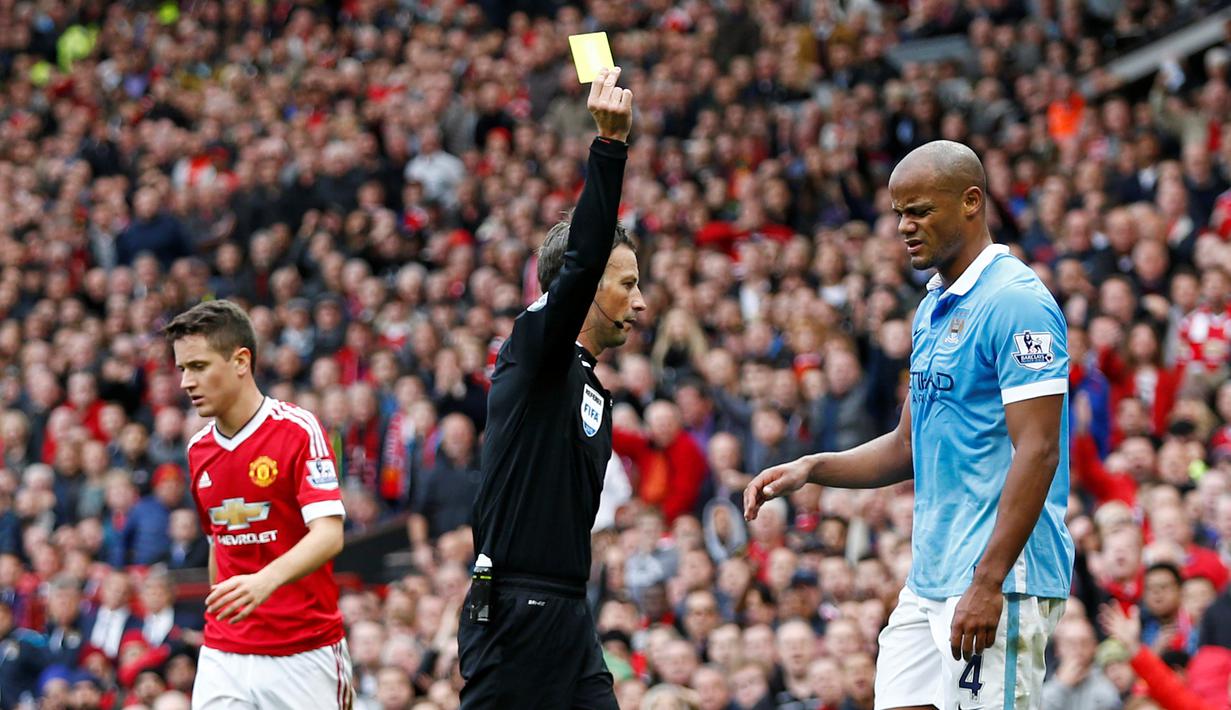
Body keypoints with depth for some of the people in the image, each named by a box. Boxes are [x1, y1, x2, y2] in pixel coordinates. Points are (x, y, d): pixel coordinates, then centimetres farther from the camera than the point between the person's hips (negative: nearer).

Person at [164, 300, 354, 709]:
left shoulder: (298, 430, -10)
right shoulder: (199, 450, 10)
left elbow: (329, 534, -21)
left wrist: (266, 581, -37)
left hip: (305, 655, -5)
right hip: (223, 656, 5)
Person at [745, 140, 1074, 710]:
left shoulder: (1017, 302, -13)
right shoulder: (933, 309, 17)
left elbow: (1038, 450, -19)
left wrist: (988, 584, -23)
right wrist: (810, 469, 9)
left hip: (1001, 579, -9)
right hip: (928, 579, 9)